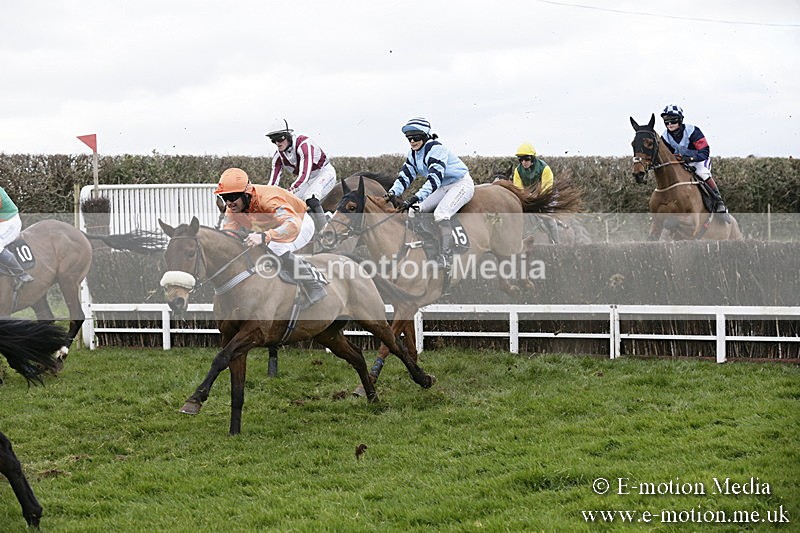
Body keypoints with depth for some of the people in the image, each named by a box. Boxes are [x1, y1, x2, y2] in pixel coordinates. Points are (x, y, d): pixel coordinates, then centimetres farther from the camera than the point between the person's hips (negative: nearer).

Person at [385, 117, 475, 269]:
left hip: (462, 184, -10)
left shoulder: (435, 149, -25)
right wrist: (393, 192, -18)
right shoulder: (413, 154, 3)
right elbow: (405, 175, 2)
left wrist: (416, 198, -43)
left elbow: (435, 178, -34)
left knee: (440, 214, -29)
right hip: (444, 187, 10)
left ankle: (444, 259, -36)